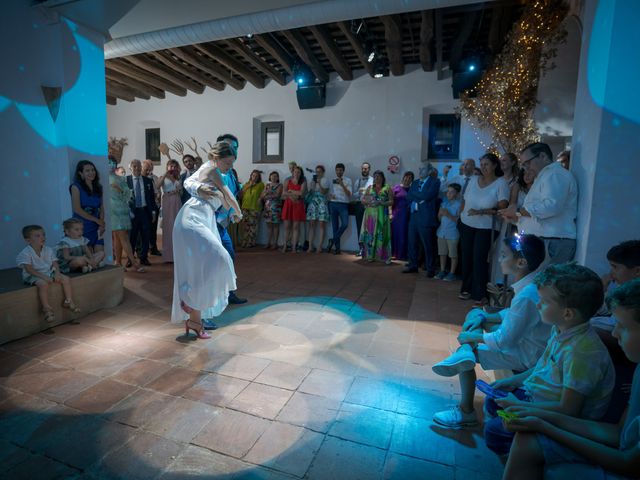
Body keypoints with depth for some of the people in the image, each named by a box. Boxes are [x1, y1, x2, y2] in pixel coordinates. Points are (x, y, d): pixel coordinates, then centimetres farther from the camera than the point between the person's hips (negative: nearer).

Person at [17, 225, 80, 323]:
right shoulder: (25, 253, -13)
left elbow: (54, 263, 3)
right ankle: (47, 308, -27)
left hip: (49, 273, 6)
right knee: (43, 283, -35)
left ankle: (69, 301, -2)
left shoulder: (48, 250, 4)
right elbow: (29, 269, -20)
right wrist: (44, 277, -30)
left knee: (65, 278, -11)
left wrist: (57, 273, -18)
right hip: (33, 276, -6)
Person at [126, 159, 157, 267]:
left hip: (145, 211, 2)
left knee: (146, 236, 6)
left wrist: (153, 211, 5)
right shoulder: (126, 180, 0)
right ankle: (130, 259, 16)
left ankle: (144, 258, 18)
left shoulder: (148, 180, 8)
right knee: (131, 236, 5)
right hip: (132, 211, -2)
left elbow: (152, 197, 9)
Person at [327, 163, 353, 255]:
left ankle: (332, 240, -3)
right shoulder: (333, 180, 14)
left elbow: (349, 194, -6)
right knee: (335, 226, 2)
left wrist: (342, 185, -17)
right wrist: (330, 196, -6)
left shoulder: (348, 180, 3)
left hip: (343, 205, -2)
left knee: (345, 224, -20)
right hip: (333, 204, 3)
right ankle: (337, 248, 8)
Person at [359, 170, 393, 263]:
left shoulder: (387, 188, 6)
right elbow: (362, 199, 9)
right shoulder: (369, 188, 14)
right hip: (370, 215, 3)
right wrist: (368, 202, -11)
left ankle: (385, 257, -4)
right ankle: (371, 255, 6)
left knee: (382, 235, -6)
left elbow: (391, 201, -1)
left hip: (382, 215, -2)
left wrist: (381, 203, -16)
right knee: (370, 234, 0)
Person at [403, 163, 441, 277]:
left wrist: (414, 194, -6)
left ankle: (431, 269, 14)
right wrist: (419, 197, -11)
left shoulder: (435, 182, -5)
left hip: (425, 218, -6)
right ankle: (413, 265, 26)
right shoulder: (415, 182, 15)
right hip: (413, 217, 6)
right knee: (412, 243, 12)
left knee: (427, 245, 2)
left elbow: (426, 196, -19)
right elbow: (408, 197, 3)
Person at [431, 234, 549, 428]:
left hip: (526, 355, -9)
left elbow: (505, 341, -27)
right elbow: (512, 314, 10)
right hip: (524, 338, 9)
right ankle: (464, 352, -11)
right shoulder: (535, 282, -3)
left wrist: (473, 336, -13)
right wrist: (484, 317, -3)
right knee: (475, 314, 9)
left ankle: (466, 412, 7)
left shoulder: (526, 297, -32)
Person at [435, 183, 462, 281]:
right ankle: (442, 271, 24)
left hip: (452, 233, -6)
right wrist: (441, 213, -6)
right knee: (442, 253, 13)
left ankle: (452, 273, 13)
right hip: (441, 232, 6)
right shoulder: (444, 202, 9)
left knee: (453, 254, 3)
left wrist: (449, 215, -21)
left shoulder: (459, 204, -8)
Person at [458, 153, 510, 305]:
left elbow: (502, 207, -14)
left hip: (485, 228, -4)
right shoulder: (473, 179, 7)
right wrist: (461, 215, 7)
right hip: (466, 225, 4)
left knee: (479, 259, -8)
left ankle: (480, 295, 4)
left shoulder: (501, 183, -6)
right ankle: (467, 289, 21)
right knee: (466, 257, 7)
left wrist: (480, 212, -22)